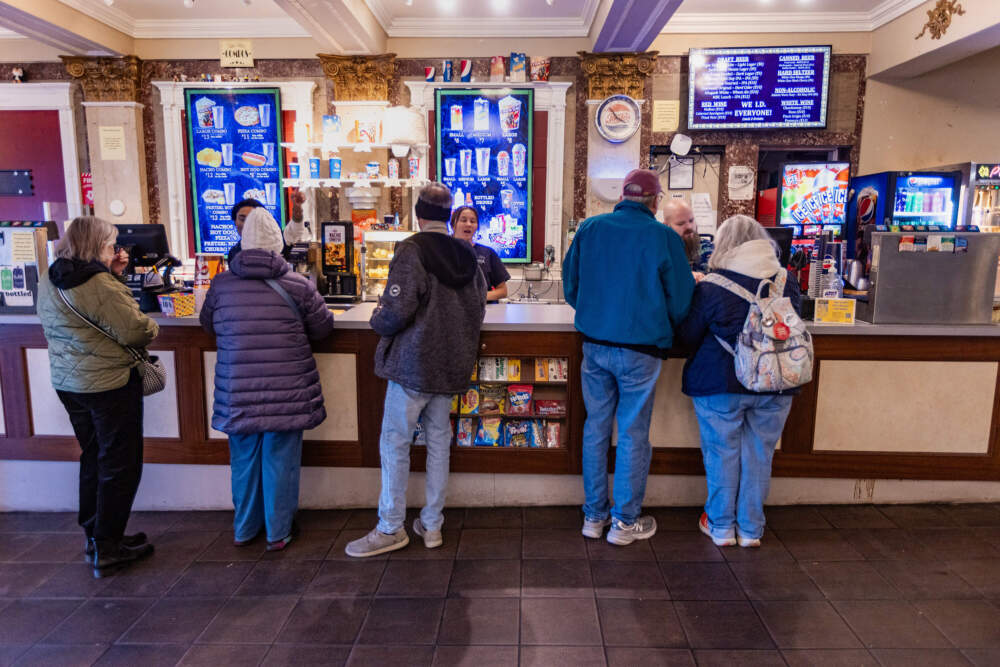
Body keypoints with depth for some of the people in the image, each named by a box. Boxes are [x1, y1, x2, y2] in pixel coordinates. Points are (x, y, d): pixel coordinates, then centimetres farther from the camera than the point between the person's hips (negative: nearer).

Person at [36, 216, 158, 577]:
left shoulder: (49, 282, 6)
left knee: (93, 459, 20)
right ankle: (107, 550, 10)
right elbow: (136, 331, -22)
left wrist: (112, 274, 6)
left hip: (67, 382, 9)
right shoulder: (98, 283, -22)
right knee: (119, 465, 3)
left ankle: (95, 536, 31)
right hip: (109, 383, -9)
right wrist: (151, 327, -1)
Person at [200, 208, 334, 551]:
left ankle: (244, 529, 33)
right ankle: (278, 532, 22)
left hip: (238, 392, 2)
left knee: (244, 458, 17)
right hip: (286, 391, -2)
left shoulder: (221, 284, -2)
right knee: (280, 459, 10)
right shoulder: (298, 284, -8)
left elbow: (208, 324, 14)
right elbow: (323, 327, 3)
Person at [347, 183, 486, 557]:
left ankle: (390, 529, 13)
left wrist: (377, 320, 1)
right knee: (438, 442, 13)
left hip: (412, 364, -6)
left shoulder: (412, 251, -13)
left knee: (395, 443, 4)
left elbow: (397, 312, -20)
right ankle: (432, 524, 22)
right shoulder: (468, 257, 7)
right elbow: (478, 312, 13)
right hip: (452, 366, 7)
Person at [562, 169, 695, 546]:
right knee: (633, 434, 7)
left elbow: (570, 286, 8)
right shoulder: (665, 238, -9)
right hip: (640, 349, -3)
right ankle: (625, 521, 18)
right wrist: (663, 330, 18)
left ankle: (594, 515, 23)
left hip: (594, 345, 4)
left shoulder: (589, 228, 0)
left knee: (596, 427, 13)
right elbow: (681, 301, -2)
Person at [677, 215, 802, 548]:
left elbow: (688, 336, -4)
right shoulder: (786, 282, 1)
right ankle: (751, 529, 23)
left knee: (722, 452, 10)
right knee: (759, 454, 12)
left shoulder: (711, 287, -11)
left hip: (721, 383, -3)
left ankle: (721, 526, 22)